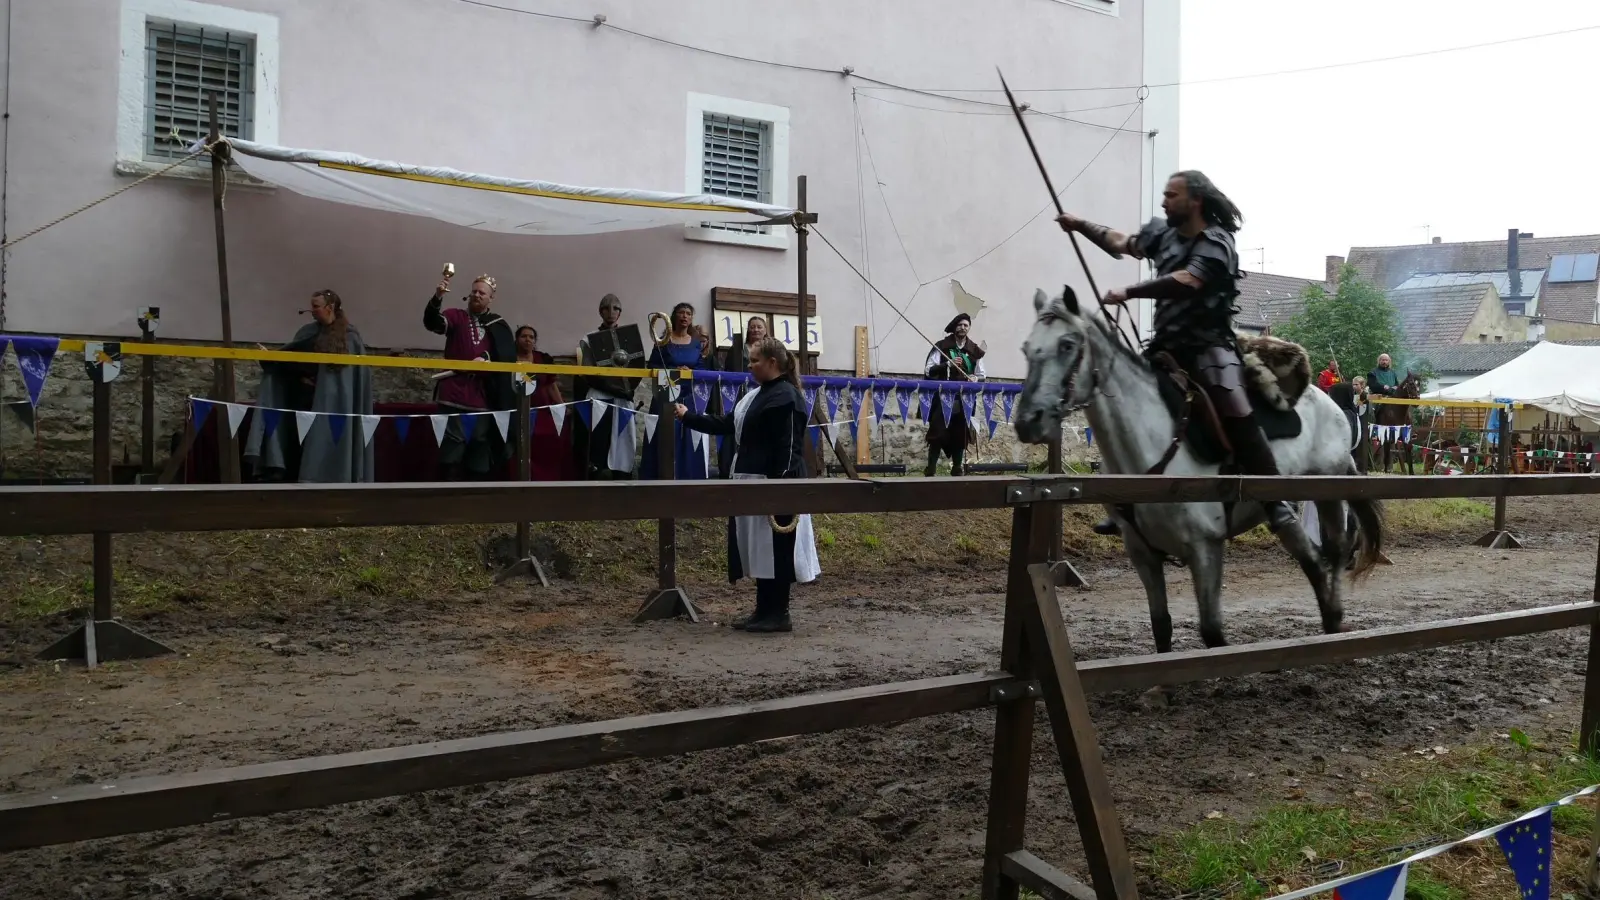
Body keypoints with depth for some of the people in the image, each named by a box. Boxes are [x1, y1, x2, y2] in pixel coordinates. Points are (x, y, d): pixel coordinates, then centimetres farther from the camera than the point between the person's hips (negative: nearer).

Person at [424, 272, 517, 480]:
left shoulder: (499, 326, 12)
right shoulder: (456, 316, 8)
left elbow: (508, 358, 3)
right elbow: (432, 323, -12)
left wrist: (486, 358, -15)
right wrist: (437, 297, -29)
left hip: (482, 395, 2)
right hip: (454, 392, -2)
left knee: (481, 442, 6)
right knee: (453, 440, -6)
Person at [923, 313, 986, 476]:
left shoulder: (975, 351, 9)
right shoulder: (942, 346, -1)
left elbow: (982, 376, 13)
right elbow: (928, 369, -5)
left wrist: (975, 378, -10)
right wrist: (947, 364, -19)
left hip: (964, 400, 3)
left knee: (960, 435, 5)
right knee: (938, 434, -7)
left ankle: (957, 470, 14)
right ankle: (930, 470, -3)